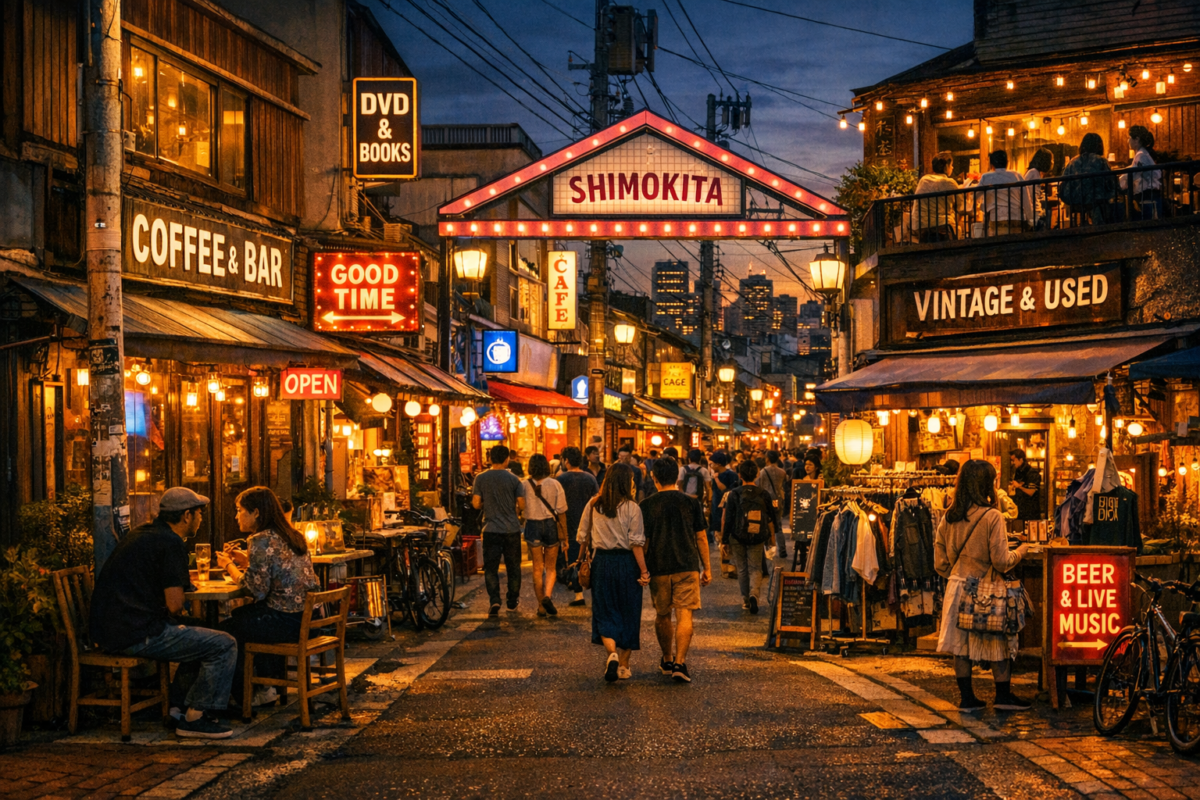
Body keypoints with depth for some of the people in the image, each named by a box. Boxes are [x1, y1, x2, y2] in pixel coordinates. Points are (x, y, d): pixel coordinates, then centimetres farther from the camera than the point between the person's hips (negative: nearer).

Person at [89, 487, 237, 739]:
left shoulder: (140, 534, 17)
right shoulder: (171, 543, -13)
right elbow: (174, 603, -17)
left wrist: (180, 581, 24)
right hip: (138, 636, -10)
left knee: (198, 639, 28)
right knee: (224, 646, -6)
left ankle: (178, 709, 22)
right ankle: (193, 719, 1)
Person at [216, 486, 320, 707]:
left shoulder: (261, 541, -15)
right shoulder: (292, 536, 13)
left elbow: (258, 590, -16)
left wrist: (229, 566, -1)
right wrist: (244, 560, 18)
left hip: (286, 622, -9)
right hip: (307, 616, 9)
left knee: (229, 628, 13)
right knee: (241, 614, 29)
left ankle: (242, 695, 26)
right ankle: (271, 684, 28)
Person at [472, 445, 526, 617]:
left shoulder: (480, 478, -3)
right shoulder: (513, 479, -4)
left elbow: (476, 504, -5)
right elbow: (522, 505, -5)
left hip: (491, 529, 0)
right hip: (512, 529, 0)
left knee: (491, 568, 2)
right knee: (513, 566, 14)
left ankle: (494, 600, -14)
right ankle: (512, 602, 23)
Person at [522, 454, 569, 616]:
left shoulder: (525, 485, -5)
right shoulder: (555, 484, -5)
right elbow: (561, 511, -4)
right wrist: (564, 535, 2)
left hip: (532, 525, 0)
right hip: (551, 524, 0)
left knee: (537, 568, 9)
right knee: (550, 567, 11)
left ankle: (541, 606, 10)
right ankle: (547, 596, -14)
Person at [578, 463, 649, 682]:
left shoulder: (593, 505, 0)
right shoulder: (631, 508, -10)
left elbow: (583, 537, 7)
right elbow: (636, 543, -12)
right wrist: (644, 571, -8)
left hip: (601, 562, 2)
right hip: (626, 563, -2)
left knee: (605, 613, 7)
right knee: (628, 614, 11)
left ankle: (612, 654, -18)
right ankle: (623, 666, 17)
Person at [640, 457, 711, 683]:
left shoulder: (646, 505, 0)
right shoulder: (691, 503, 1)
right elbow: (701, 538, 5)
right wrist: (707, 569, 12)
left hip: (658, 567, 1)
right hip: (687, 567, -1)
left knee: (662, 616, 16)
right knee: (684, 615, -4)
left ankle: (667, 660, 28)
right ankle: (680, 663, -16)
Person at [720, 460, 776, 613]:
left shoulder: (733, 495, -8)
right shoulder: (764, 495, -2)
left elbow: (728, 519, -6)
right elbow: (770, 519, 6)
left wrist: (724, 540, 1)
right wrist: (771, 537, 20)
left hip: (738, 538, -1)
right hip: (757, 538, 1)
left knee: (742, 569, 13)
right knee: (755, 568, 7)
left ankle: (746, 600, 17)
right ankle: (754, 594, -17)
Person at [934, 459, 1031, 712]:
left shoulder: (948, 517, 2)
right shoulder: (992, 517, -15)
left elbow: (940, 563, 6)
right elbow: (1001, 562, -14)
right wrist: (1021, 550, 4)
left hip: (956, 587, 5)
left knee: (961, 645, 10)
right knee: (999, 643, 9)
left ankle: (967, 698, 15)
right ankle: (1003, 695, 15)